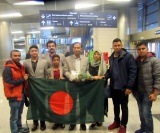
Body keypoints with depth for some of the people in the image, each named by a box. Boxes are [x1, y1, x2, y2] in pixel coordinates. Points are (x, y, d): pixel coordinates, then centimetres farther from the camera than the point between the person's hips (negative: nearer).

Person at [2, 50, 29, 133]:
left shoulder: (21, 67, 11)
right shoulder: (8, 69, -16)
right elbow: (9, 83, -24)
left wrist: (25, 91, 14)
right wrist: (23, 79, -19)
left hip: (21, 94, 8)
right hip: (14, 96, -8)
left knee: (19, 114, 22)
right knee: (14, 116, 2)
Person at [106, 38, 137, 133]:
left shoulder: (128, 56, -12)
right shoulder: (111, 57, 8)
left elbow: (133, 71, -14)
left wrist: (129, 86, -18)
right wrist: (105, 75, -3)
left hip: (123, 87, -6)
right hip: (113, 86, 6)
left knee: (124, 106, 10)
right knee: (116, 105, 18)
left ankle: (123, 125, 25)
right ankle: (116, 121, 36)